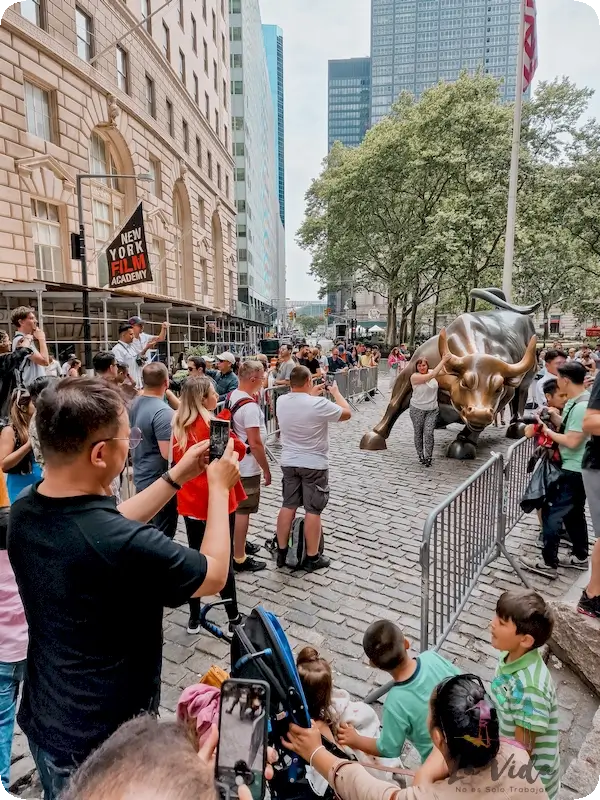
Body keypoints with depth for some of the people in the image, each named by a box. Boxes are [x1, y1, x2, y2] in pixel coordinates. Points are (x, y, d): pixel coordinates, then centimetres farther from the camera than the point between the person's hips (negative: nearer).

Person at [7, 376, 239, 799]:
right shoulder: (125, 547, -37)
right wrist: (218, 486, -8)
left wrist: (179, 476, 3)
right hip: (103, 742, -6)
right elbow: (214, 575, -18)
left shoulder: (24, 512, -13)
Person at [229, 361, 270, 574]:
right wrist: (266, 469, -16)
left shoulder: (231, 396, 3)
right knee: (243, 510, 0)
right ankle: (239, 558, 11)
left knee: (237, 507, 24)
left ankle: (239, 543, 41)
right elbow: (255, 444, -25)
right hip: (247, 466, -10)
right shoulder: (250, 406, -26)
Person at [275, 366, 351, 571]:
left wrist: (311, 394, 20)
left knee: (288, 506, 14)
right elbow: (347, 413, -6)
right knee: (313, 511, 5)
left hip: (289, 462, 5)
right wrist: (336, 392, 7)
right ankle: (312, 558, 15)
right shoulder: (319, 404, -21)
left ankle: (282, 553, 22)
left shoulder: (281, 401, -4)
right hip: (314, 464, -5)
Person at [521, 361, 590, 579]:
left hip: (574, 471, -10)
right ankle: (580, 557, 32)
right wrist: (555, 417, -1)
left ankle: (549, 563, 5)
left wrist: (547, 431, -14)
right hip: (576, 468, 10)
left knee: (552, 512, -4)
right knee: (573, 512, 19)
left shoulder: (582, 406, -24)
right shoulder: (576, 401, 7)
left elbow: (572, 441, -25)